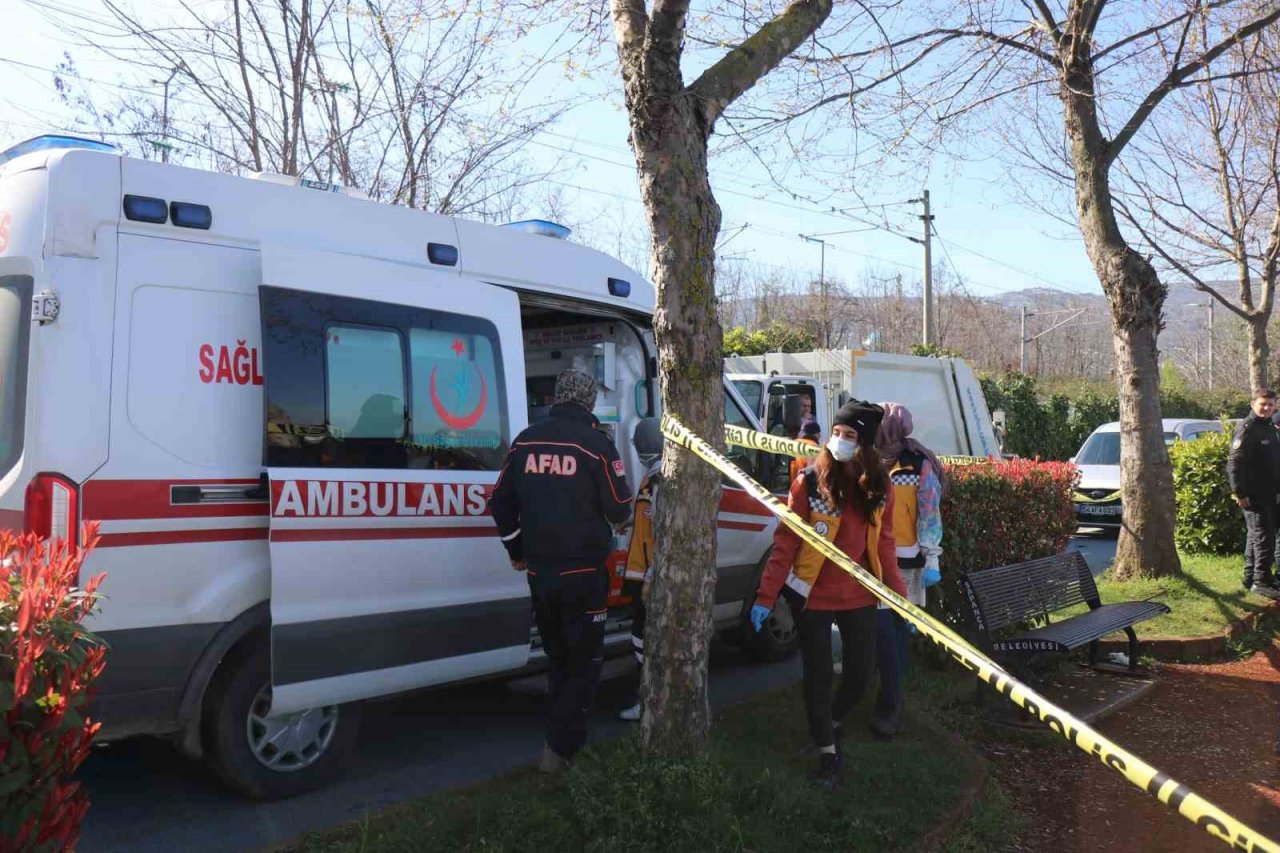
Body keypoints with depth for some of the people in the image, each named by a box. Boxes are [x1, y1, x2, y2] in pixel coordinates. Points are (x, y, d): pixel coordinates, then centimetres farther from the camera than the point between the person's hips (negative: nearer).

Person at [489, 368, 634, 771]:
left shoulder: (526, 440, 4)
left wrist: (517, 551, 21)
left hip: (539, 570, 5)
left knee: (557, 656, 20)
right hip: (582, 571, -5)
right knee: (584, 660, 6)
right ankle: (560, 746, -2)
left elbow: (500, 502, 9)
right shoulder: (596, 443, -11)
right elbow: (619, 509, -9)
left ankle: (564, 735, 28)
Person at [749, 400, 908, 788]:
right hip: (812, 596, -3)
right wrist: (766, 596, -14)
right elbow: (785, 542, -11)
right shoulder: (810, 482, -13)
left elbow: (884, 547, 7)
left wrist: (901, 597, 6)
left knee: (860, 675, 11)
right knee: (818, 677, 6)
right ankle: (828, 752, 25)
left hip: (859, 597, 3)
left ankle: (832, 723, 42)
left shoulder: (879, 488, -2)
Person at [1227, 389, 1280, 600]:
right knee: (1263, 538, -9)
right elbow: (1234, 463, -21)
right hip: (1254, 496, -9)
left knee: (1257, 536, 14)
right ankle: (1262, 581, -4)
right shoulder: (1246, 429, -14)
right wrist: (1239, 493, -23)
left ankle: (1251, 578, 22)